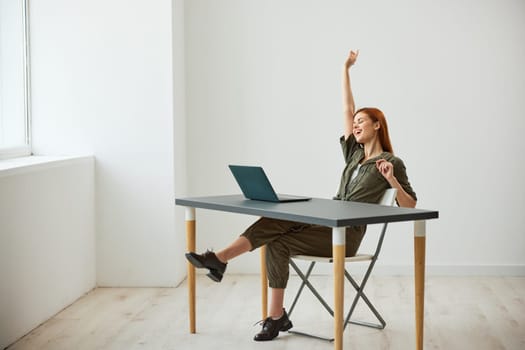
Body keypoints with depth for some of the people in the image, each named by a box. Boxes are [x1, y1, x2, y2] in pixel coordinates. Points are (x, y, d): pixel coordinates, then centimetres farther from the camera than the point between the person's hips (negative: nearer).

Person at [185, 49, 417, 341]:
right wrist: (346, 70, 16)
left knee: (278, 245, -22)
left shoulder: (392, 163, 0)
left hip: (346, 234, -6)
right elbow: (348, 109, 16)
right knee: (273, 222, -22)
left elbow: (410, 206, -4)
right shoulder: (354, 153, 17)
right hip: (326, 221, 6)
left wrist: (392, 180, -20)